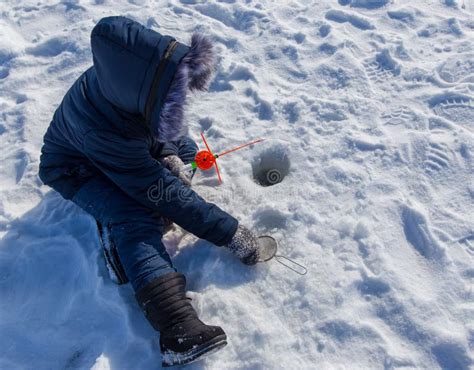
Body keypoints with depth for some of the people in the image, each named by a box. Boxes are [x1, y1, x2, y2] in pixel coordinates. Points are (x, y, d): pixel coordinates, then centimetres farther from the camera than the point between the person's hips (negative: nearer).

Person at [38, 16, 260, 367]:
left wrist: (167, 154, -20)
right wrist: (228, 232, -32)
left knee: (184, 148, -6)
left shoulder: (118, 76, -25)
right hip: (78, 171, -8)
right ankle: (178, 328, -38)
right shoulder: (101, 127, -42)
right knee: (136, 221, -30)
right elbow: (161, 192, -36)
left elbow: (153, 123, -1)